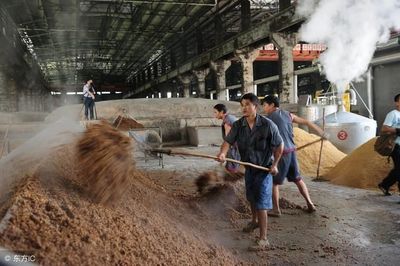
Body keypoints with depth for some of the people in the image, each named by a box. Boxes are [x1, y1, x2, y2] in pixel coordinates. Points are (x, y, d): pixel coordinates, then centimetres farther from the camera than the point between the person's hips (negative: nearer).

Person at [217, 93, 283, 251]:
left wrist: (275, 164, -9)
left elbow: (279, 145, -9)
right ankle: (254, 221, 50)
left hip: (264, 168, -5)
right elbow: (228, 141, -18)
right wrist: (222, 153, -39)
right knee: (251, 198, 24)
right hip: (249, 168, 6)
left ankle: (263, 239, 2)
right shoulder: (238, 125, -10)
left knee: (261, 203, -7)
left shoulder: (267, 125, -20)